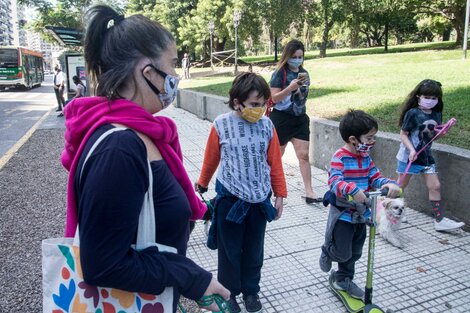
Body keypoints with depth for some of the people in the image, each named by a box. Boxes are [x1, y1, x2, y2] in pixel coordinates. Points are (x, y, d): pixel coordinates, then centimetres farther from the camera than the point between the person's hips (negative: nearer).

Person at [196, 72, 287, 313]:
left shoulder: (267, 125, -5)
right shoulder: (221, 125, -10)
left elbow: (275, 163, 3)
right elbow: (211, 159, 5)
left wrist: (279, 194, 5)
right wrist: (202, 183, 19)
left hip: (260, 198, 2)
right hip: (230, 198, -2)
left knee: (254, 249, 16)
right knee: (229, 249, 12)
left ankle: (251, 290, 36)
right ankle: (228, 292, 32)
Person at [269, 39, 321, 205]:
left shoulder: (303, 72, 9)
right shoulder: (280, 73, -9)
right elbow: (274, 98, -15)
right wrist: (290, 87, -25)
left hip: (300, 119, 5)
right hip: (281, 118, -5)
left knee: (304, 155, -2)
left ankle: (309, 192, 0)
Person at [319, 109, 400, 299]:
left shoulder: (366, 158, 4)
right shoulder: (340, 158, -20)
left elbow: (375, 177, -1)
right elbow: (335, 181, -32)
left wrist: (389, 184, -21)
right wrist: (352, 189, -48)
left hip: (361, 213, 7)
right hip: (342, 213, -7)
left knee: (354, 252, 19)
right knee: (343, 253, -1)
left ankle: (344, 279, 41)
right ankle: (327, 251, 34)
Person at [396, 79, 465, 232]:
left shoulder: (437, 114, 5)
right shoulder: (413, 113, -13)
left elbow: (435, 135, 14)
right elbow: (403, 134, -11)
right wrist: (411, 150, -21)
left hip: (426, 156, 6)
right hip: (409, 156, -5)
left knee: (435, 186, 3)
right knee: (401, 185, 6)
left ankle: (440, 220, 9)